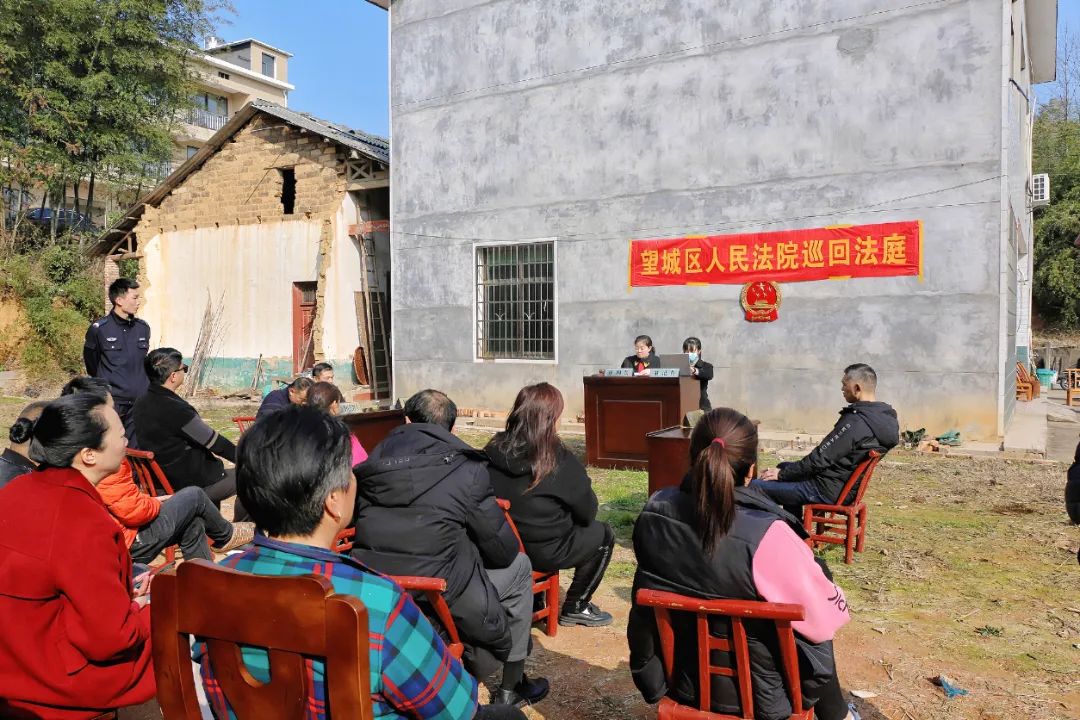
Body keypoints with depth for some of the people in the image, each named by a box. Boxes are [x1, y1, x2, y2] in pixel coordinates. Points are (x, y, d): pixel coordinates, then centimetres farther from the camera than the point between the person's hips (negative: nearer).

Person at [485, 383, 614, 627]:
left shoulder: (493, 450, -6)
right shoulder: (560, 461, -20)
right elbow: (587, 511, -8)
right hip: (546, 552, -6)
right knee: (603, 534, 17)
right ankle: (576, 607, 24)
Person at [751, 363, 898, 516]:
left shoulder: (855, 422, -26)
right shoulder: (885, 416, 3)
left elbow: (820, 459, -22)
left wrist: (782, 474, -9)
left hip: (828, 490, -10)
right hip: (847, 485, 10)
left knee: (754, 487, -10)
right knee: (784, 466, 29)